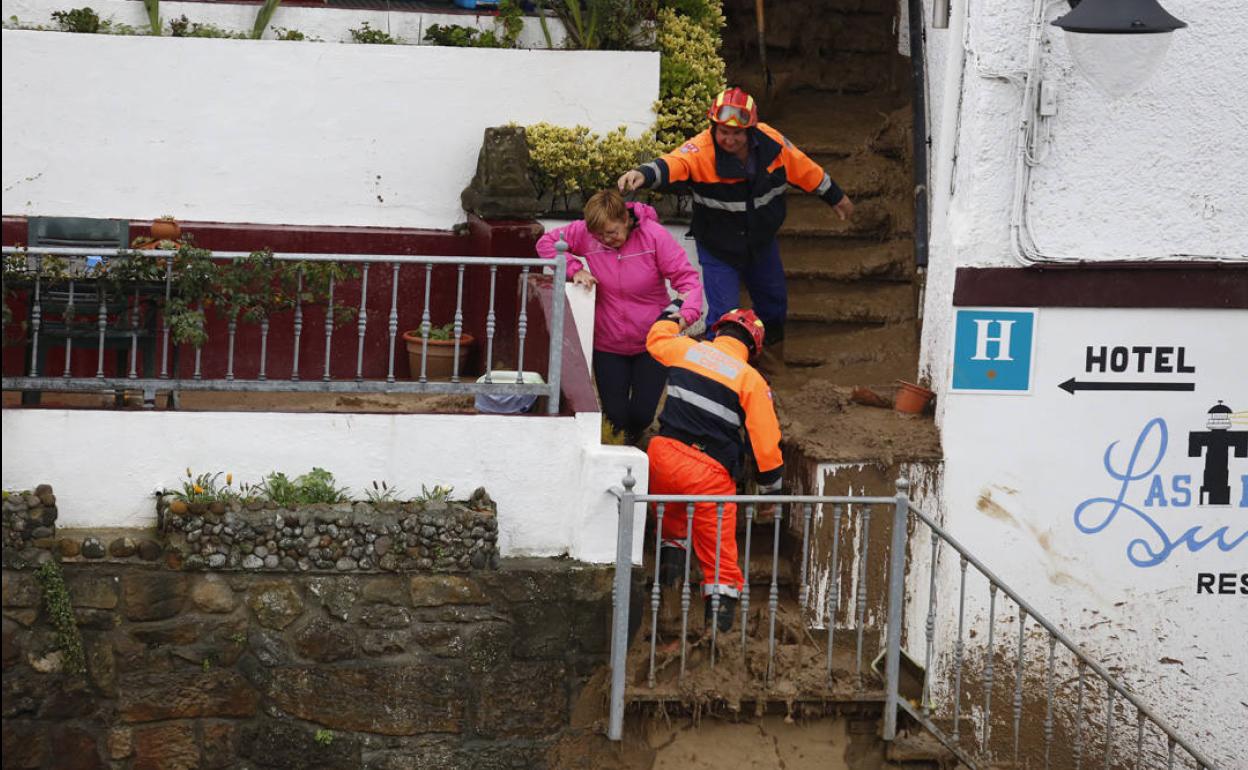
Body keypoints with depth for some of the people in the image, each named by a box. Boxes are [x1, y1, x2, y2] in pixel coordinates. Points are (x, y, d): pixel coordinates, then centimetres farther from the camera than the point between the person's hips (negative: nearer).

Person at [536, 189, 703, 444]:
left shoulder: (654, 235, -17)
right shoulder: (585, 232, -11)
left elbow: (686, 278, -19)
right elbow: (546, 243, -1)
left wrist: (688, 313, -38)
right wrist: (574, 268, -16)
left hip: (651, 343, -1)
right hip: (608, 344, 1)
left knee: (641, 416, -1)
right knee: (616, 416, 2)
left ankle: (633, 436, 37)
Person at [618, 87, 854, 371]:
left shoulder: (771, 142, -17)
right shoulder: (701, 150, -29)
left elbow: (805, 170, -1)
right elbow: (673, 164, -49)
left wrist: (836, 198, 13)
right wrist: (644, 174, -71)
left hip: (762, 244, 5)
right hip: (718, 250, -5)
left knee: (774, 304, 23)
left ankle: (775, 366, 50)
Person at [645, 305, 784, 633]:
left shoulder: (686, 349, 7)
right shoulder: (751, 380, -2)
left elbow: (656, 340, 31)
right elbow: (766, 439, -4)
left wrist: (670, 317, 52)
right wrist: (771, 484, 9)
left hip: (663, 455, 3)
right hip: (709, 471, -3)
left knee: (671, 513, 35)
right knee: (719, 549, 5)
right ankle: (721, 606, 1)